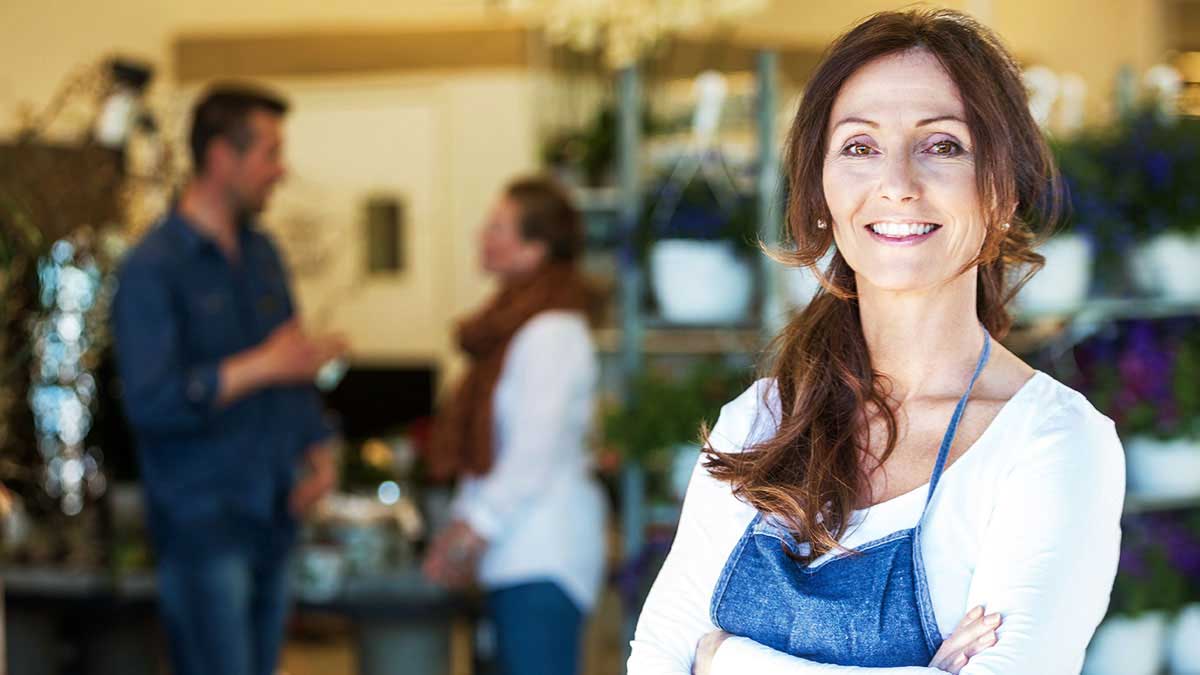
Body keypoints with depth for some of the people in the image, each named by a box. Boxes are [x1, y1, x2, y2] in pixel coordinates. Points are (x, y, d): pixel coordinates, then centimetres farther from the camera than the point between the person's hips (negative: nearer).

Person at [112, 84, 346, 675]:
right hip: (203, 520, -7)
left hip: (272, 514, 8)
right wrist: (261, 367, -23)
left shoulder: (261, 253, 14)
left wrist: (317, 448, 8)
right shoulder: (151, 268, -12)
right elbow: (149, 400, -21)